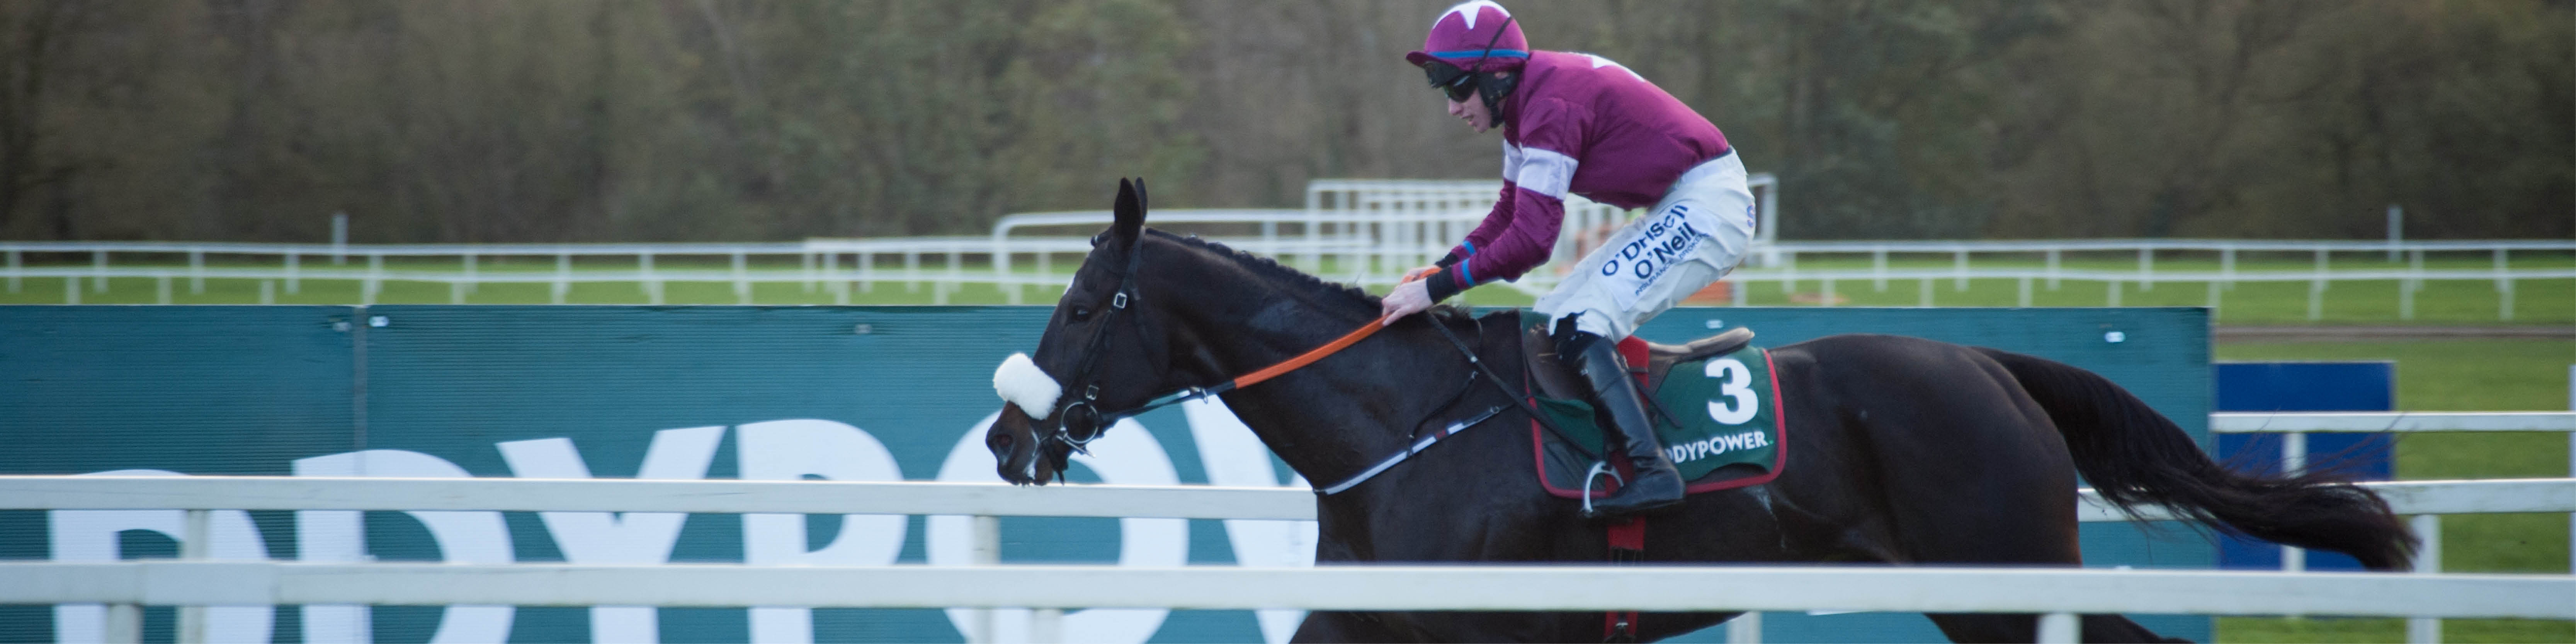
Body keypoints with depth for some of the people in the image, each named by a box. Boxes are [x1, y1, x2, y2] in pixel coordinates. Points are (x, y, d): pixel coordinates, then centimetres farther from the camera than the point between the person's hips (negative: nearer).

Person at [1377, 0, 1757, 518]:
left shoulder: (1552, 106, -22)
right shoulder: (1527, 102, 9)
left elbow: (1532, 240, -26)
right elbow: (1510, 214, 16)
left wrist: (1440, 288, -22)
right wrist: (1442, 268, 2)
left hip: (1707, 204, -11)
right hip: (1677, 211, 11)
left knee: (1579, 327, -20)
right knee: (1550, 320, 11)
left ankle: (1653, 471, -24)